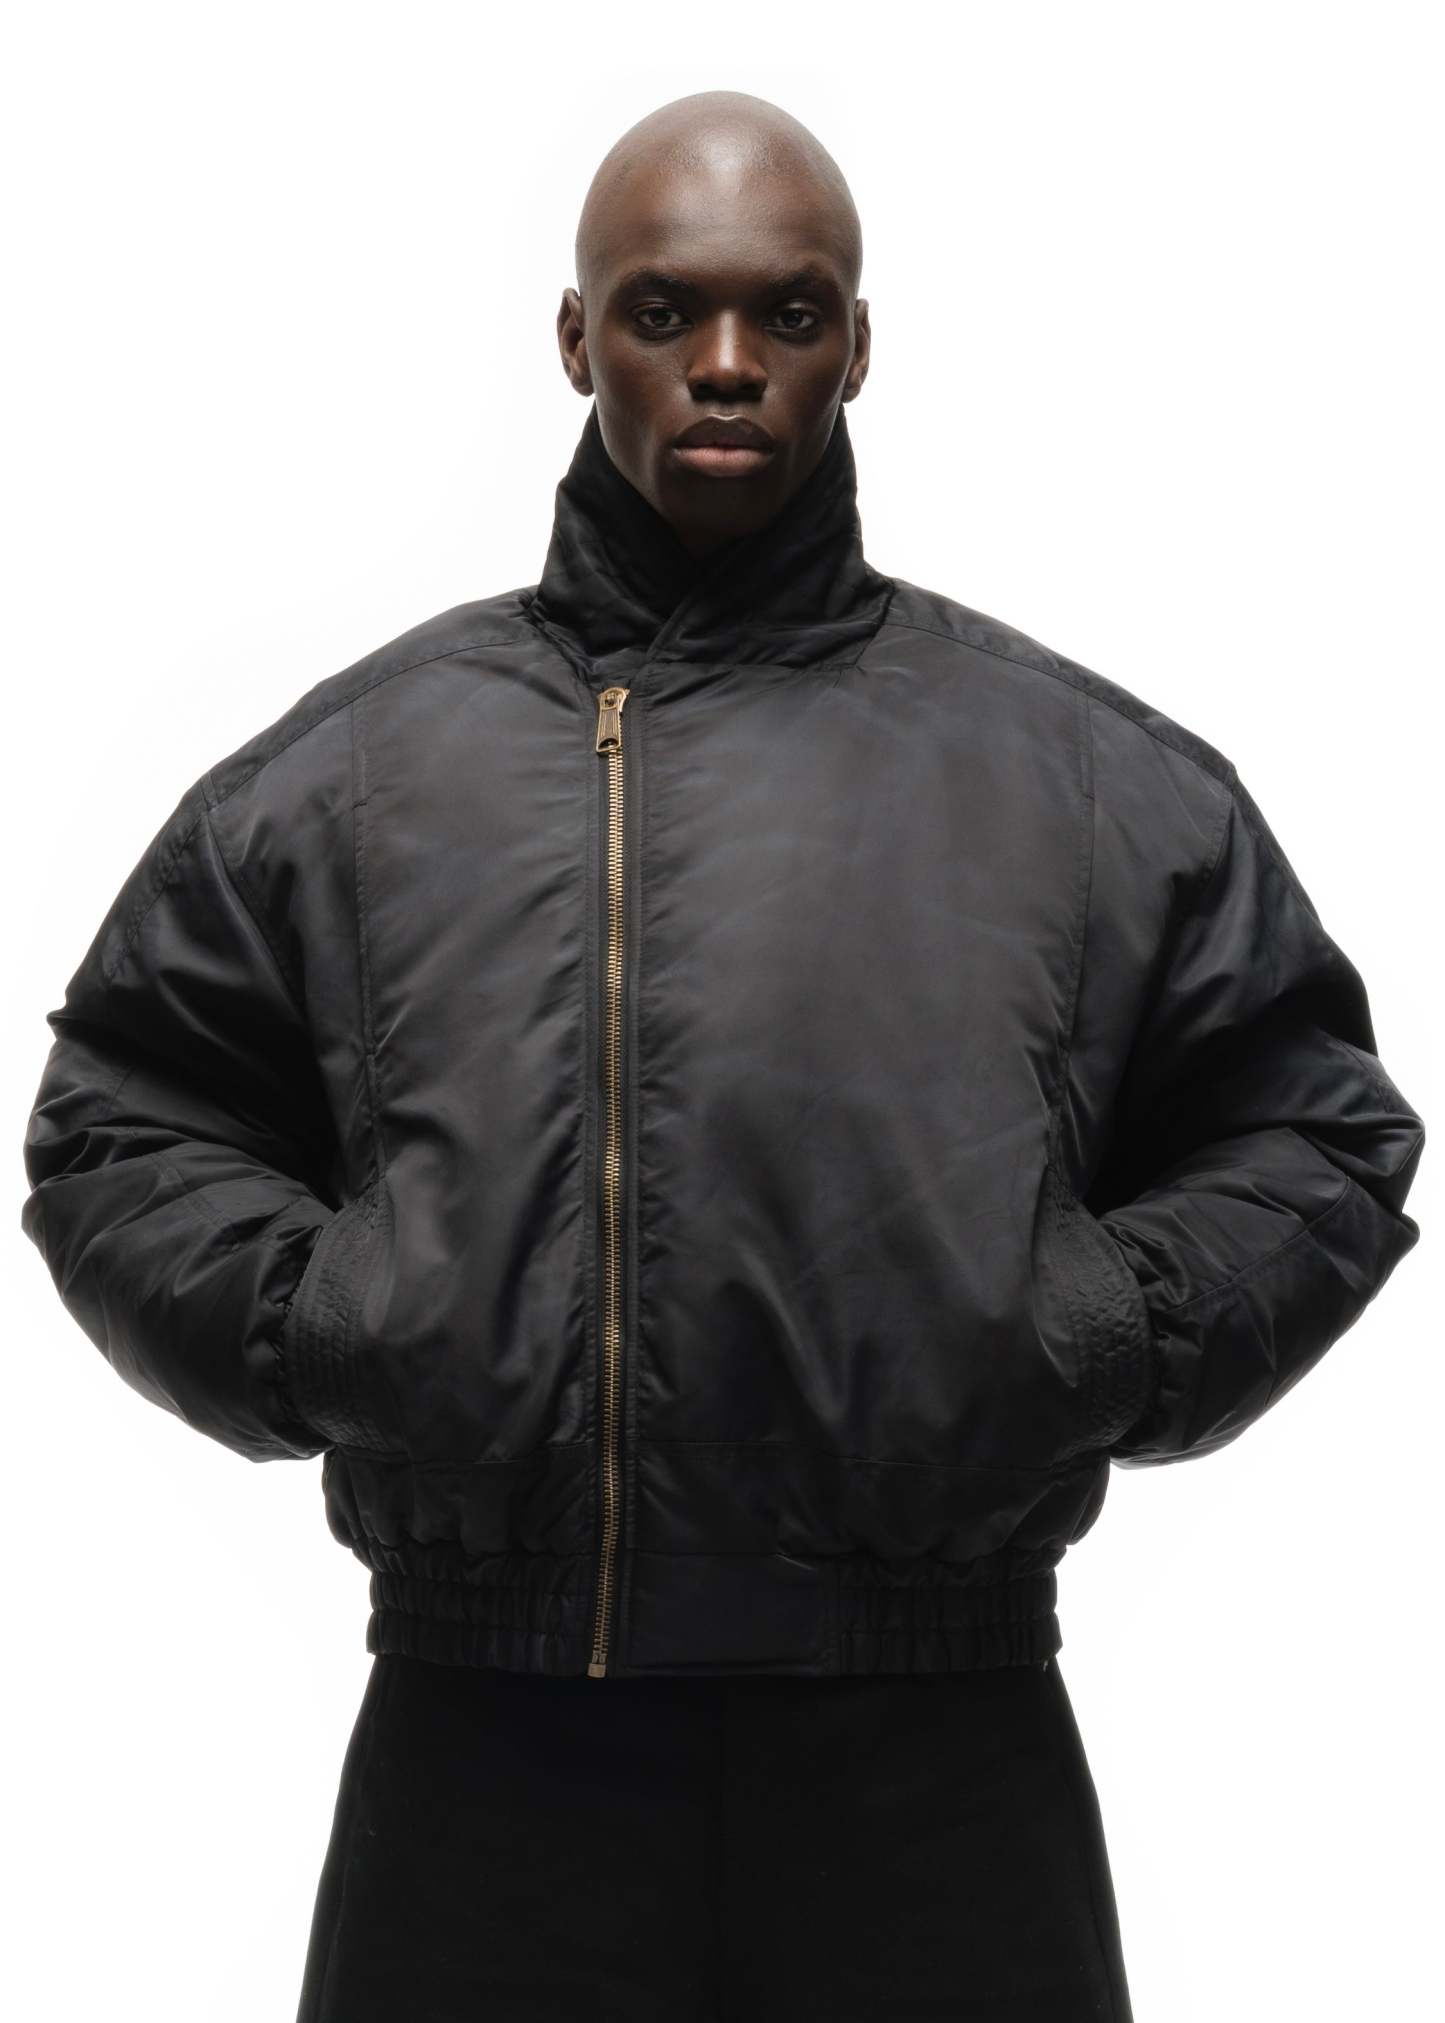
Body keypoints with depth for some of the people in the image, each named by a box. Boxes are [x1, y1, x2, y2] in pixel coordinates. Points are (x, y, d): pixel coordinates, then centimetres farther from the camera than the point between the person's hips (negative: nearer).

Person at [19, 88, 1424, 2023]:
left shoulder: (1090, 772, 9)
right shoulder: (351, 767, 9)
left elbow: (1313, 1136, 11)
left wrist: (1088, 1350, -3)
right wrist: (311, 1325, -4)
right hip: (480, 1745, 0)